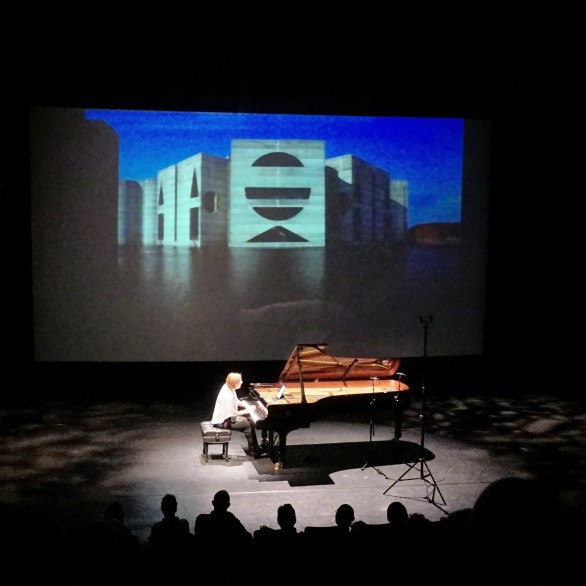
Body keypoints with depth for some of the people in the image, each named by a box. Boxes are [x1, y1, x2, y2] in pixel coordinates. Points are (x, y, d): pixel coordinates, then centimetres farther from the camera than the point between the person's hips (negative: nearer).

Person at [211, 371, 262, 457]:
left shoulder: (228, 388, -3)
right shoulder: (227, 396, -31)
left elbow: (236, 402, 13)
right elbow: (233, 414, -26)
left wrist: (248, 407, 0)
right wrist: (248, 410, -18)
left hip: (225, 415, 10)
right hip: (222, 421, -10)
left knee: (250, 420, 10)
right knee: (249, 424, -13)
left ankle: (253, 447, 17)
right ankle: (254, 451, -1)